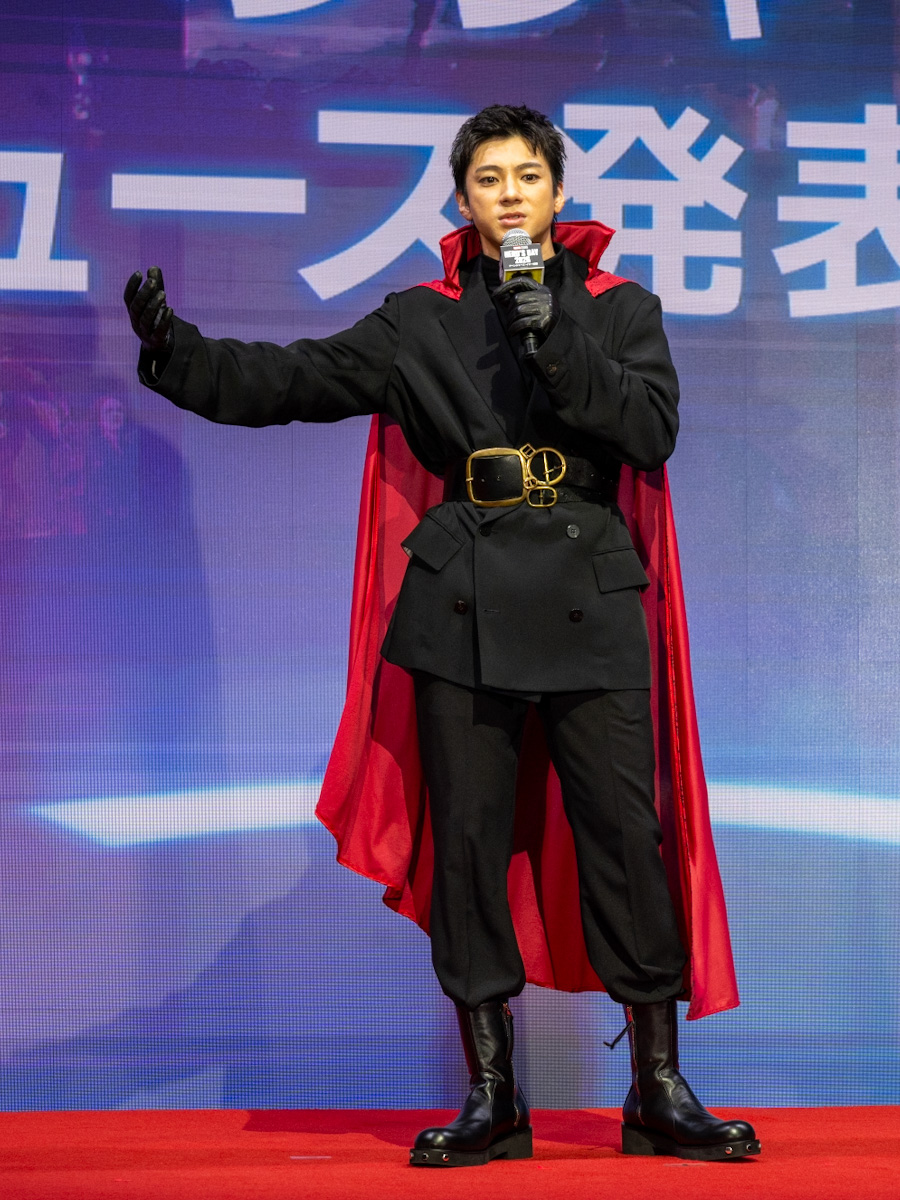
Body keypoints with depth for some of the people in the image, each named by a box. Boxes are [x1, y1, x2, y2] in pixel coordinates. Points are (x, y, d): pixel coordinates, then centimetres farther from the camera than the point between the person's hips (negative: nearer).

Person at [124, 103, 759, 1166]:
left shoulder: (618, 309, 9)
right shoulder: (419, 322, 10)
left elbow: (654, 430, -4)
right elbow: (289, 380, 3)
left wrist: (559, 341, -13)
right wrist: (175, 351, -10)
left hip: (589, 599, -1)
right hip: (465, 600, 1)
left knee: (625, 832, -3)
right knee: (467, 839, 1)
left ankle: (658, 1090, 5)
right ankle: (491, 1097, 9)